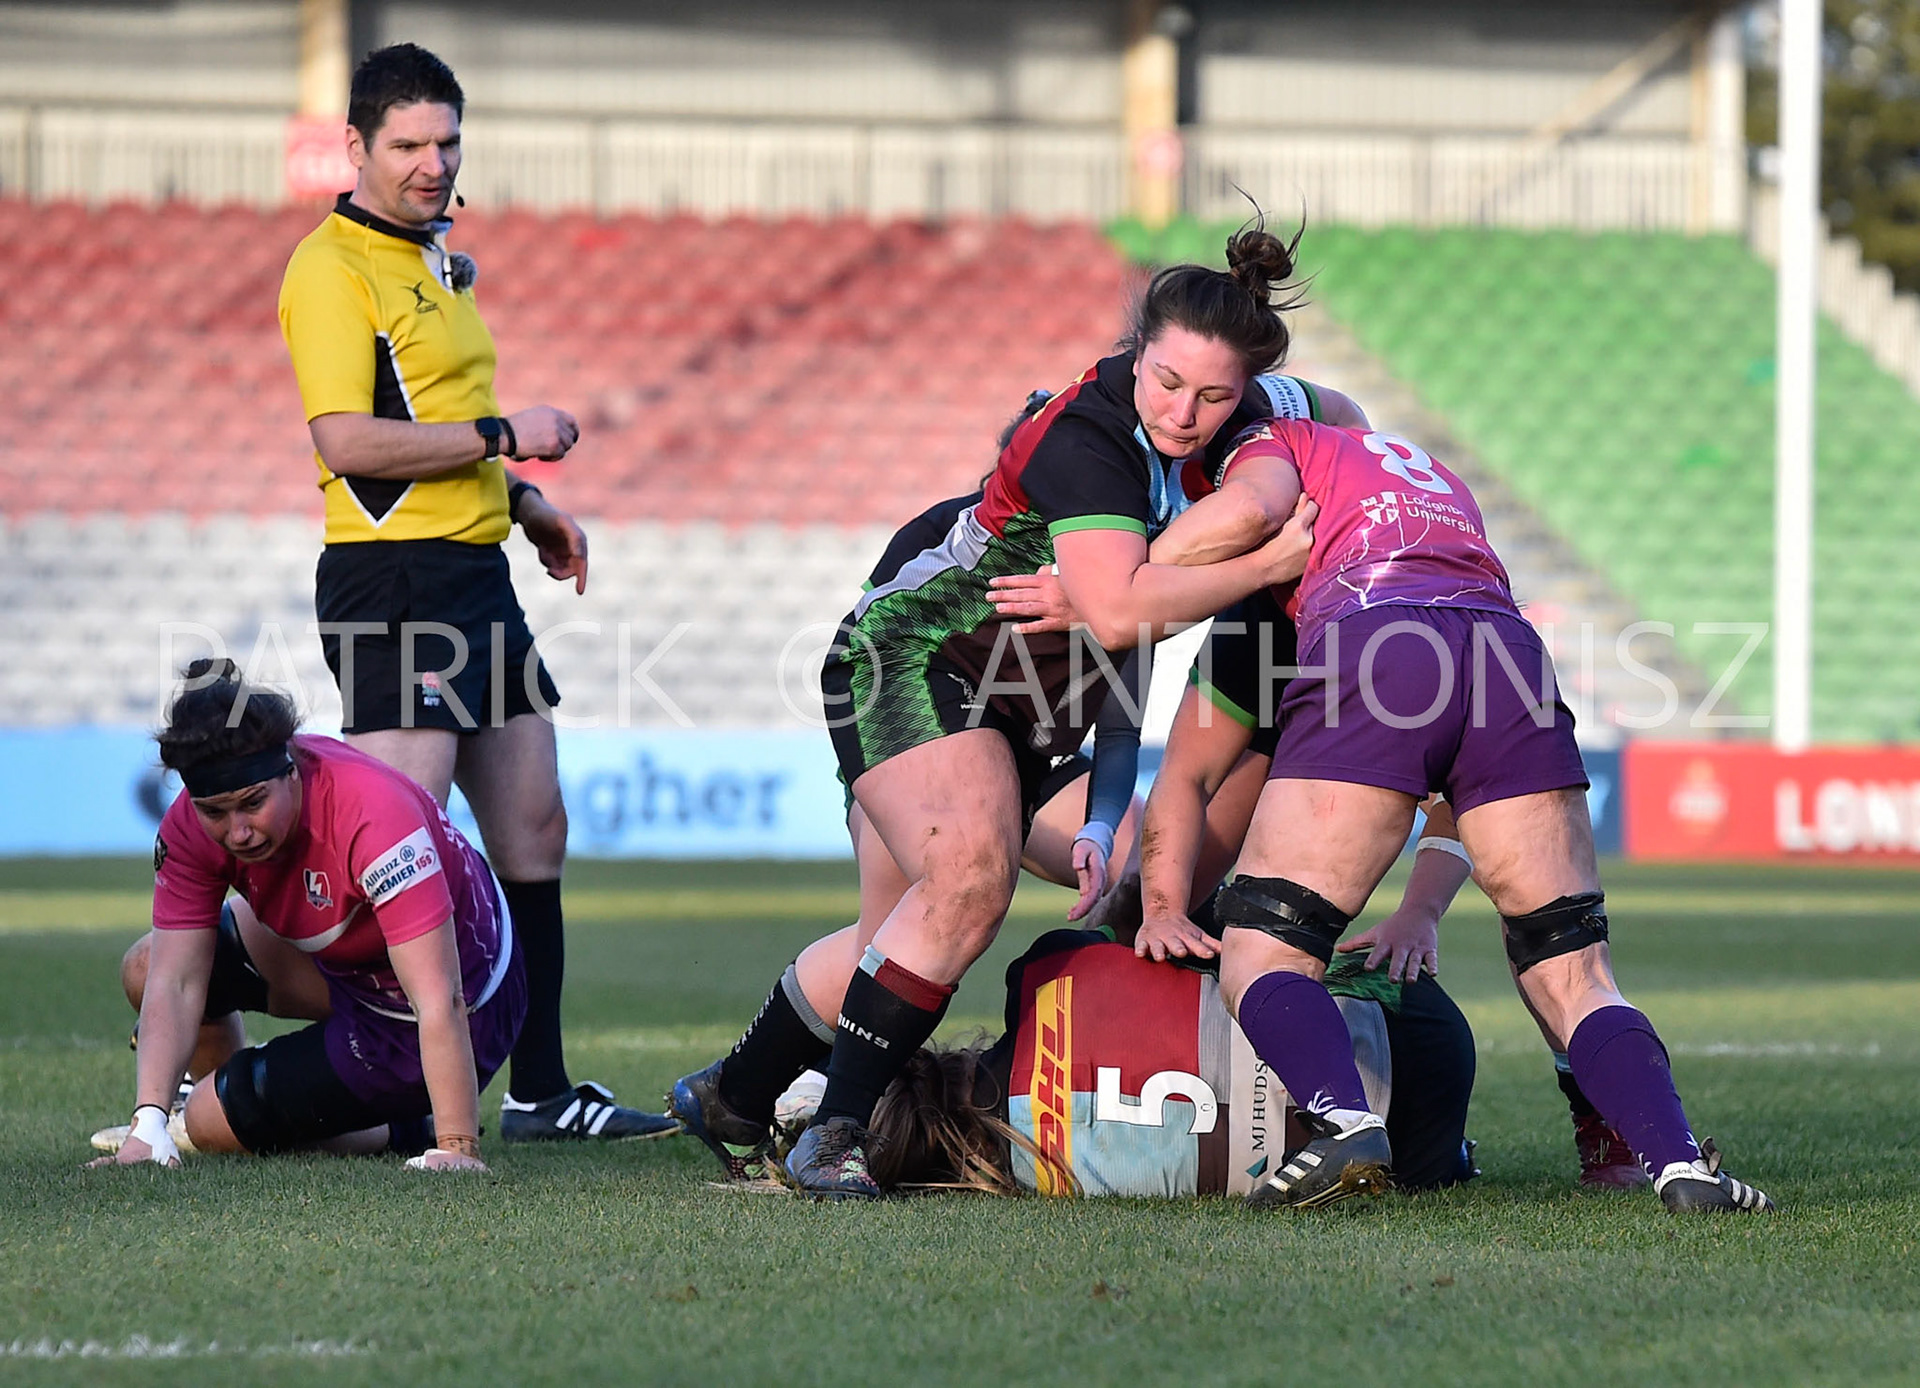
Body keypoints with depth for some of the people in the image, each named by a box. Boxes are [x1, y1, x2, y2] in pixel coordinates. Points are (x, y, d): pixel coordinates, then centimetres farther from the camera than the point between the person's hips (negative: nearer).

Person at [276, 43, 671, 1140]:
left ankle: (540, 1091, 16)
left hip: (477, 575, 10)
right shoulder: (334, 269, -12)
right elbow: (349, 440, -22)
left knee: (536, 834, 11)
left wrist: (523, 501, 21)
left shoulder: (437, 259, 19)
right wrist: (503, 436, -17)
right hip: (393, 584, -10)